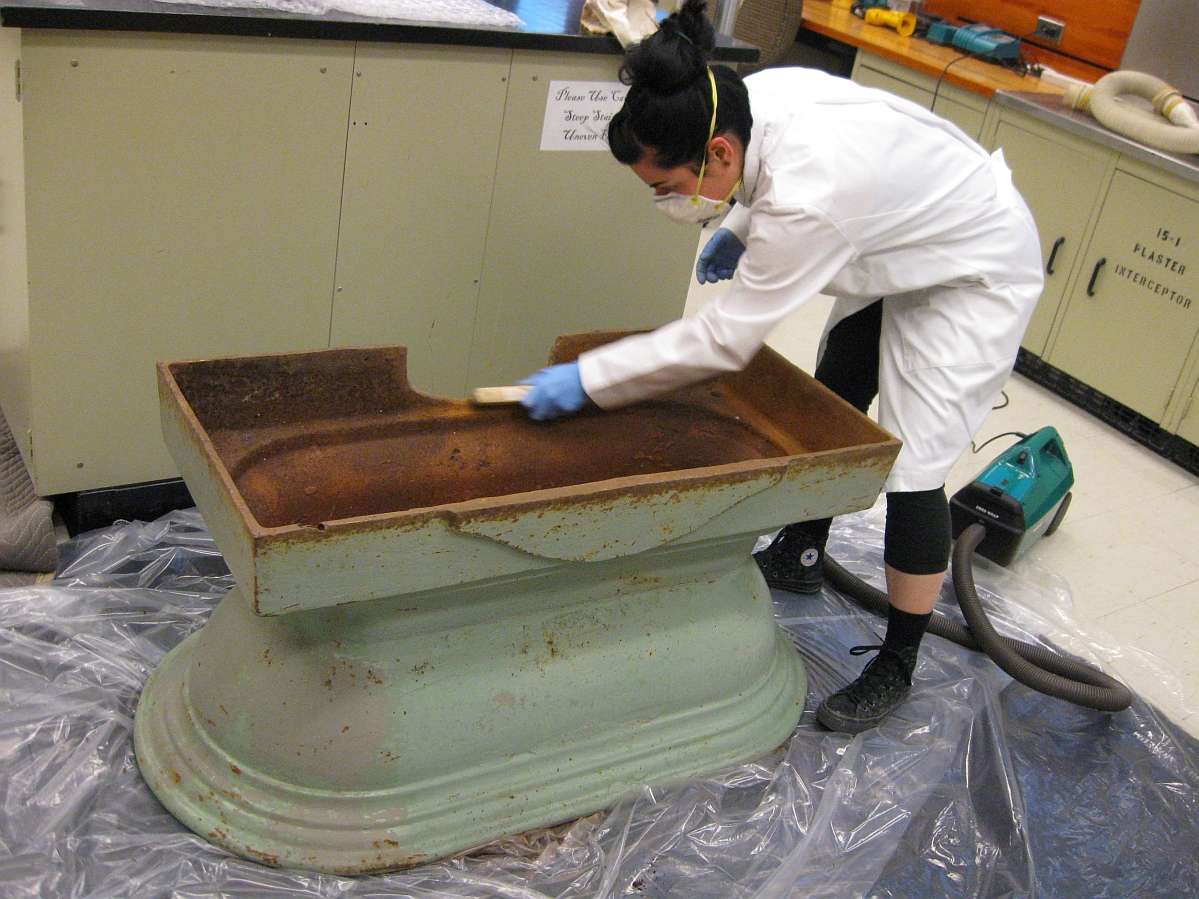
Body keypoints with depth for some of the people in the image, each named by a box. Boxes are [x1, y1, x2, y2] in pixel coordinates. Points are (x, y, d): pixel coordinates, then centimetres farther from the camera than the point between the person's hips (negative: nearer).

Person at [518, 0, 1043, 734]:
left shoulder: (808, 201, -41)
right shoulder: (761, 91, -18)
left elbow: (723, 340, -33)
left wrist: (585, 380, -27)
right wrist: (741, 227, 3)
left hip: (978, 275, -9)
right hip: (903, 249, 9)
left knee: (914, 466, -8)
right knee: (831, 411, 18)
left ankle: (897, 668, 10)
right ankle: (800, 559, 40)